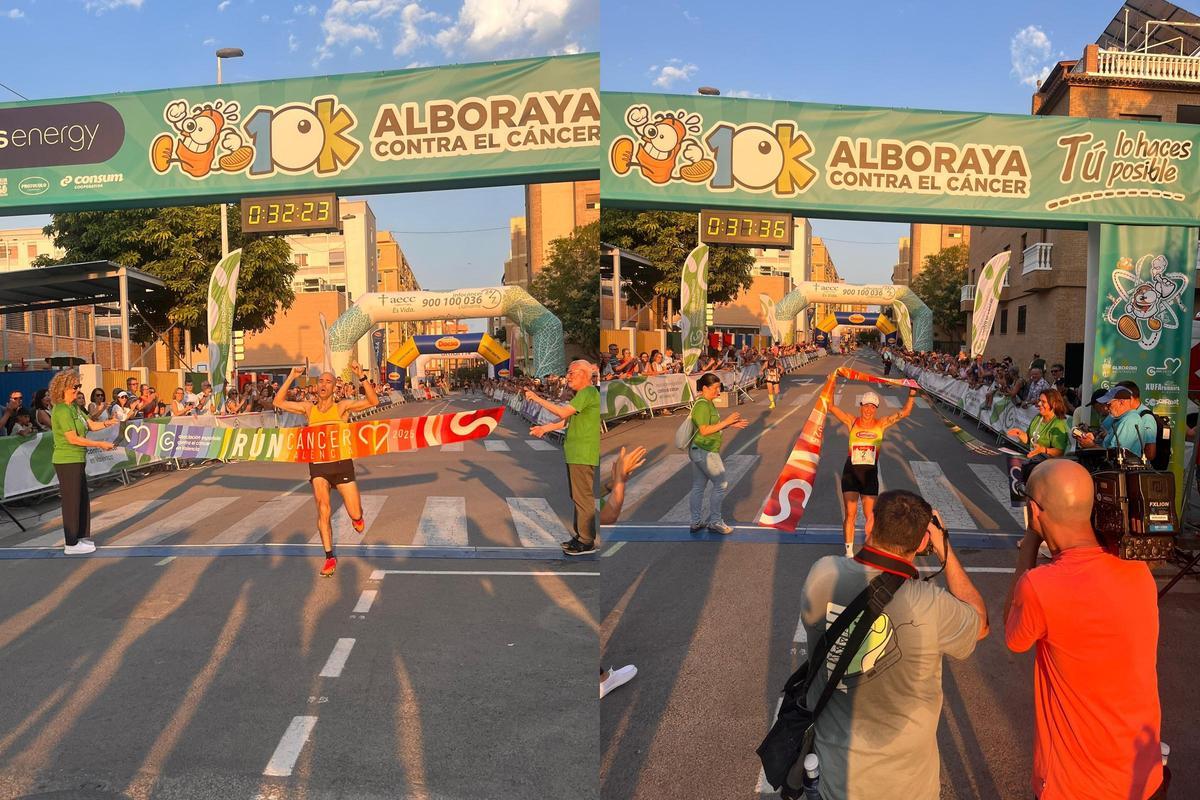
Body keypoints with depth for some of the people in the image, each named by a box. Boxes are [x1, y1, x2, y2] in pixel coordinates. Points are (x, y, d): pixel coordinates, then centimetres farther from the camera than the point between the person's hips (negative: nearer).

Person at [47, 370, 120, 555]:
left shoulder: (74, 407, 12)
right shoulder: (62, 410, -17)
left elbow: (91, 425, 13)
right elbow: (73, 438, -21)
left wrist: (108, 422, -6)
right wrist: (100, 444, -18)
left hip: (77, 460, 10)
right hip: (67, 461, -10)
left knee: (82, 500, 15)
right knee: (72, 501, -2)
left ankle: (81, 536, 26)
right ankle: (71, 544, 6)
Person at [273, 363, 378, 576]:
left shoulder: (342, 406, -1)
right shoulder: (308, 408, 9)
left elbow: (373, 401, -12)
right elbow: (279, 402, 9)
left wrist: (361, 377, -21)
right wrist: (291, 377, 3)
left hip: (342, 463, -2)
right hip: (318, 465, 2)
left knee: (356, 516, -2)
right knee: (323, 511, -8)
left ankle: (356, 517, 37)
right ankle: (330, 557, 4)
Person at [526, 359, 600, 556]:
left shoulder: (588, 392, -13)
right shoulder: (582, 394, 21)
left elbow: (563, 412, -22)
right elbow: (569, 420, 23)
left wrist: (537, 398, -17)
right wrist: (545, 428, 17)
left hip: (583, 455, -11)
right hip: (576, 454, 11)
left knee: (583, 497, -8)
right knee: (578, 497, 15)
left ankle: (587, 542, -4)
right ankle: (581, 535, 23)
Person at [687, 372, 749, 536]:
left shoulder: (708, 403, 12)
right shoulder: (702, 406, -19)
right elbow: (704, 430, -25)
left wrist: (731, 424, 8)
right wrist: (726, 422, -23)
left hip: (699, 451, 10)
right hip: (706, 453, -10)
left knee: (698, 487, 14)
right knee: (721, 484, 0)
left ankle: (696, 522, 21)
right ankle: (714, 521, 10)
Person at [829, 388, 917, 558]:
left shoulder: (881, 424, -2)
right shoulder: (851, 422, -4)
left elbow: (905, 412, -4)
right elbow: (830, 406, -10)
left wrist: (912, 394, -16)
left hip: (870, 474, 1)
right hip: (851, 473, -1)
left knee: (870, 516, 6)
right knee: (850, 514, 2)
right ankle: (849, 552, 15)